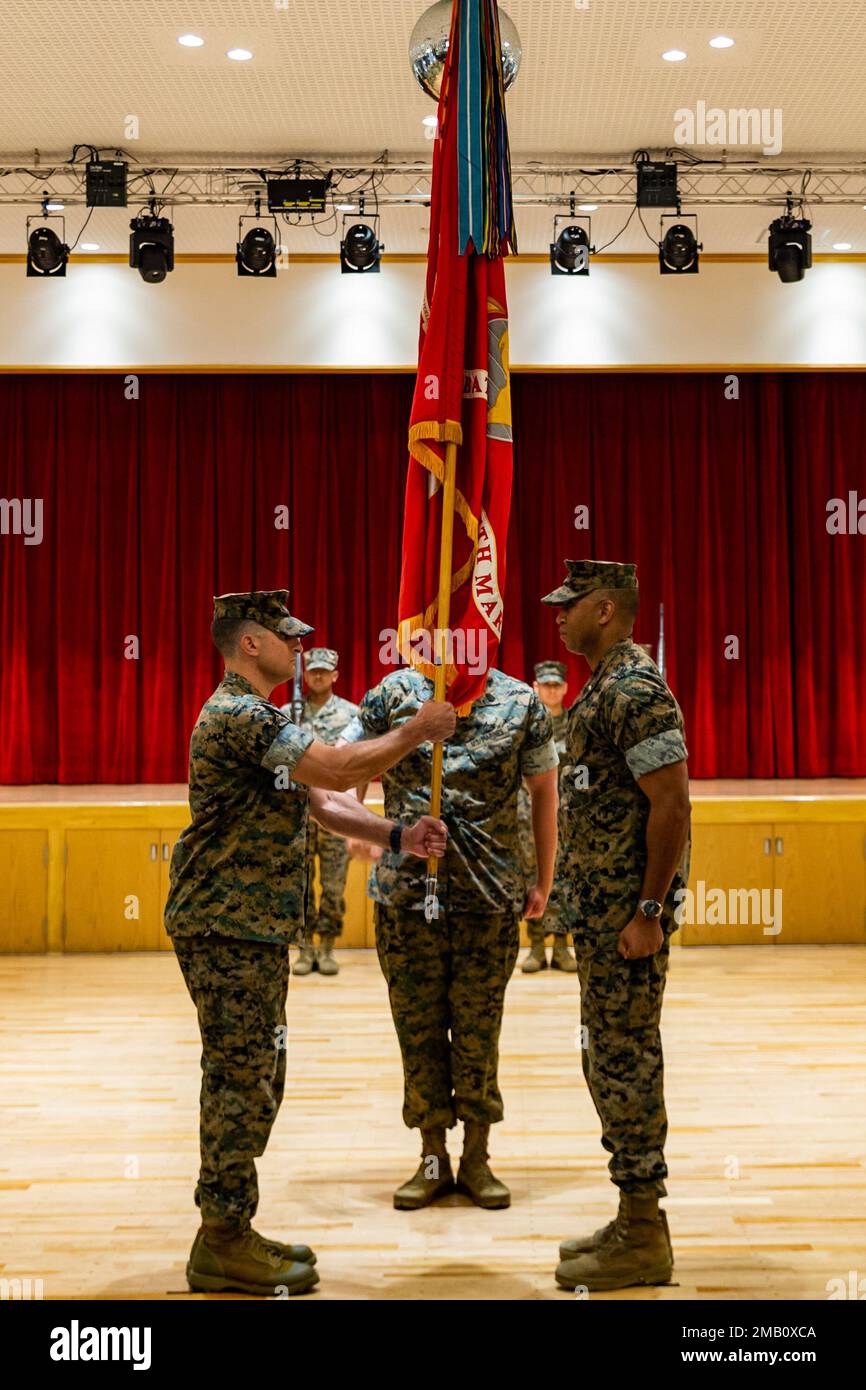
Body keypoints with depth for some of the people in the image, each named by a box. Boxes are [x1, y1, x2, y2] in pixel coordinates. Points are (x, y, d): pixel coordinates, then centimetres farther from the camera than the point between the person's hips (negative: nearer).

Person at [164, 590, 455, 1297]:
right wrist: (416, 731, -10)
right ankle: (221, 1246, 5)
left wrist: (398, 835, 1)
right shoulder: (239, 715, -17)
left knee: (250, 1080, 14)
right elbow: (341, 770, -23)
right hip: (226, 928, -11)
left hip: (254, 928, 11)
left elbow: (322, 802, 14)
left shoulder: (260, 719, 18)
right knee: (243, 1081, -5)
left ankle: (233, 1234, 23)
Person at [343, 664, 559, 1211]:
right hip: (406, 892, 1)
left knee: (479, 1031, 6)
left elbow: (544, 791, 9)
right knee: (418, 1028, 7)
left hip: (490, 897, 0)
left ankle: (476, 1160, 21)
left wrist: (544, 881, 9)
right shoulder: (393, 694, 0)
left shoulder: (521, 703, 0)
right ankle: (433, 1160, 21)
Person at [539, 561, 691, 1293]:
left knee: (625, 1061, -3)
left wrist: (649, 912, -22)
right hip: (602, 910, 10)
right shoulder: (605, 687, 15)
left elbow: (672, 803, -21)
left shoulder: (635, 691, -16)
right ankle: (636, 1221, 25)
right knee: (616, 1060, 14)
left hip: (626, 915, -10)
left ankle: (644, 1240, 7)